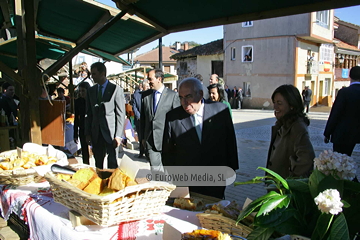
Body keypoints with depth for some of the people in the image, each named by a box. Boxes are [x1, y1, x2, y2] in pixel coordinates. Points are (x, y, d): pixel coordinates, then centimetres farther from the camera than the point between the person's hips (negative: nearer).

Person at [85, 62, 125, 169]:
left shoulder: (116, 89, -4)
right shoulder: (91, 90, 11)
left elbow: (121, 114, -7)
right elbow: (88, 114, 13)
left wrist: (118, 135, -12)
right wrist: (87, 133, 7)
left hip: (111, 132, -4)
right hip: (96, 134, 5)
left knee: (112, 163, 0)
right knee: (98, 163, 9)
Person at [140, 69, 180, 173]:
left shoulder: (172, 95, -4)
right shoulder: (145, 95, 7)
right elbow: (142, 117, 11)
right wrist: (143, 137, 9)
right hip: (150, 139, 3)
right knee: (155, 167, 4)